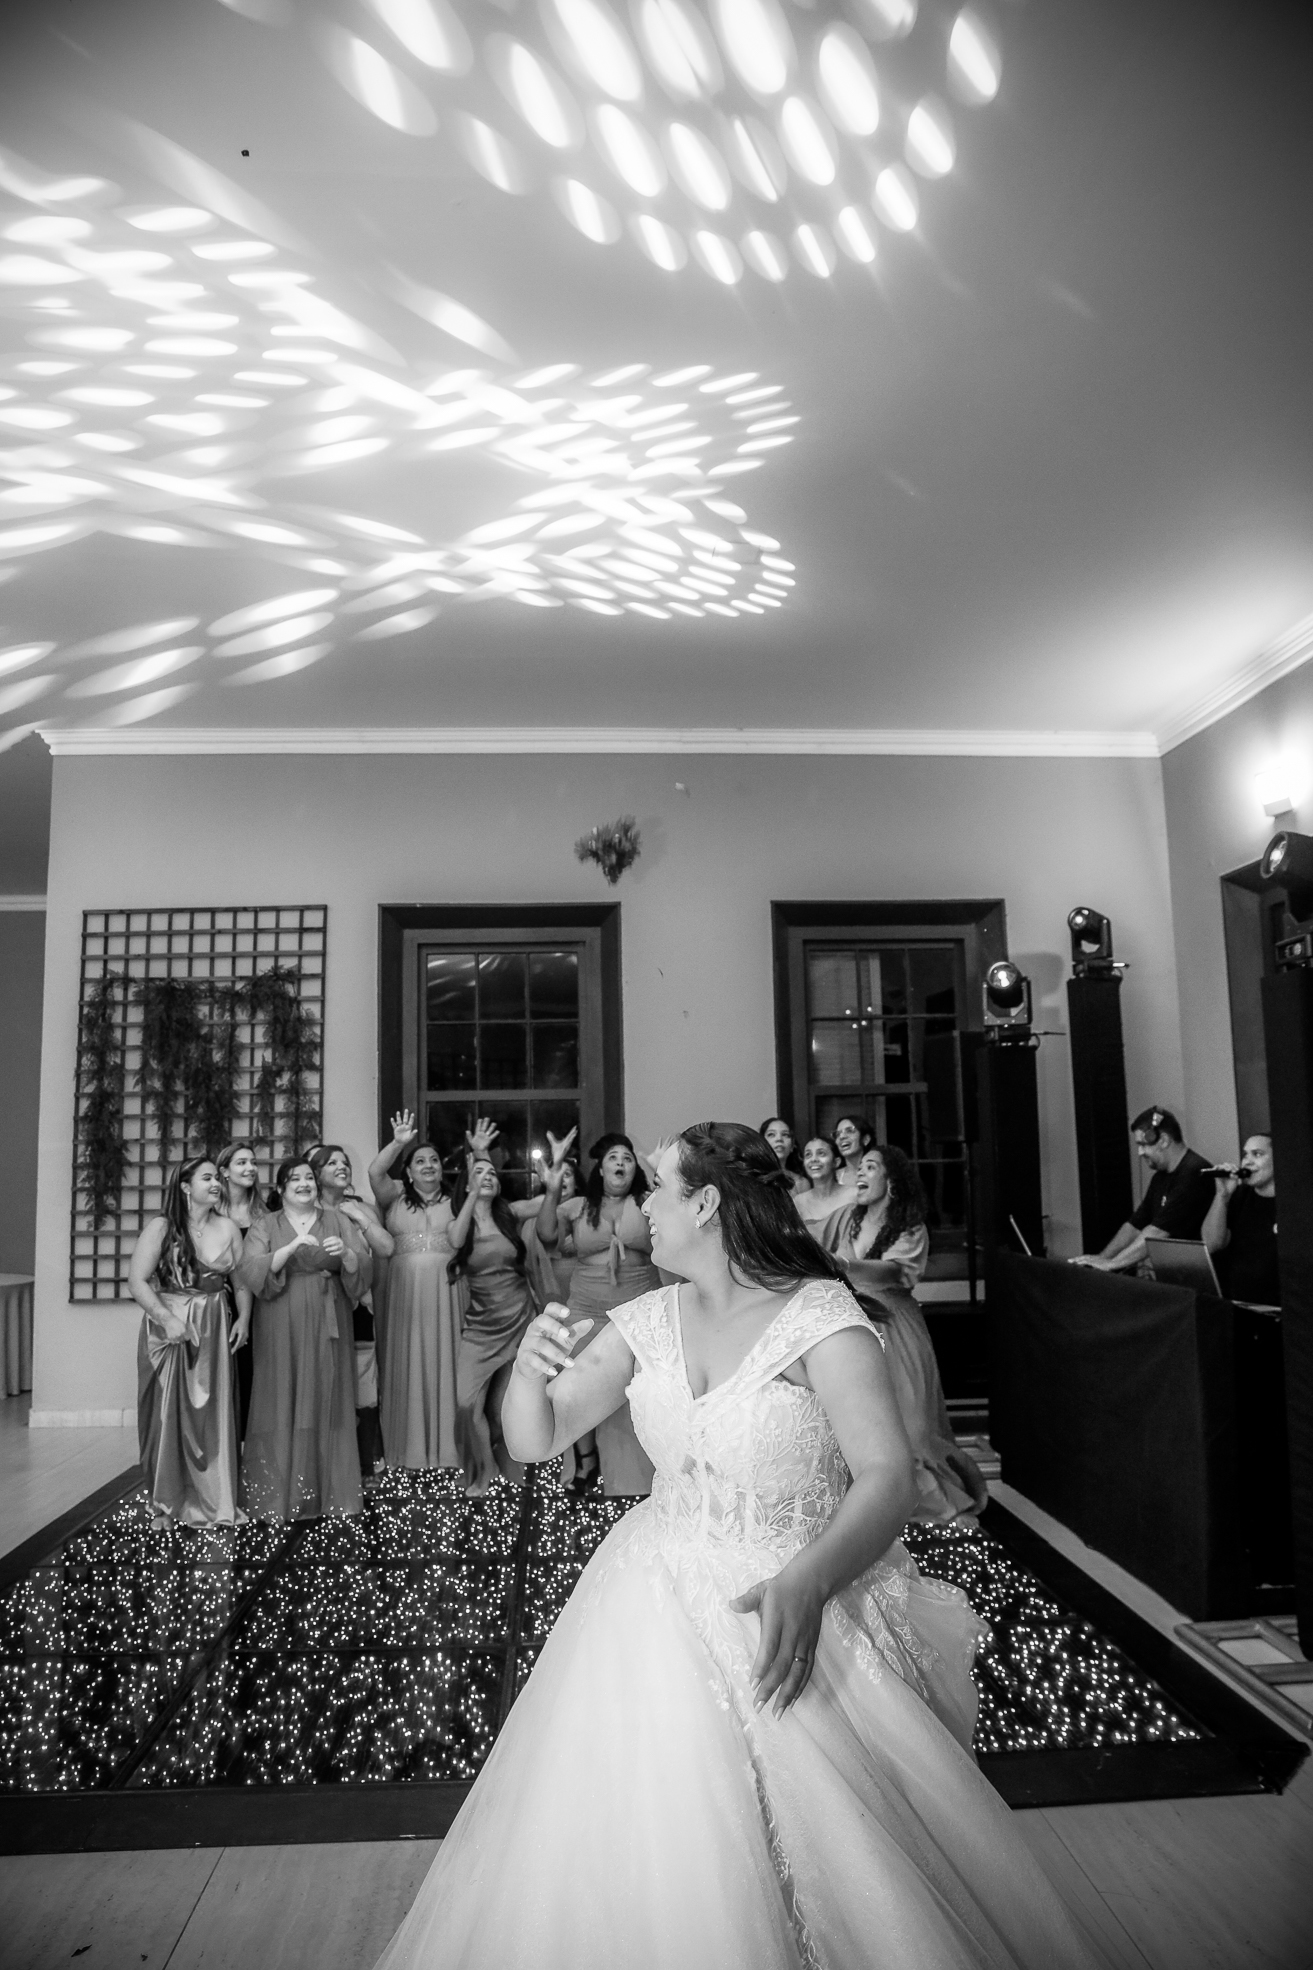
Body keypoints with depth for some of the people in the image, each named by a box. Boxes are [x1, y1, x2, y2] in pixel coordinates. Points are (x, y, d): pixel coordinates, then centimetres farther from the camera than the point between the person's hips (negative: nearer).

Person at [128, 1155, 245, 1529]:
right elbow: (137, 1280, -12)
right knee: (167, 1412, 4)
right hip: (167, 1329, -2)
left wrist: (244, 1318, -7)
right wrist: (166, 1318, -20)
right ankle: (165, 1502, 18)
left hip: (213, 1331, 3)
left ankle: (212, 1498, 18)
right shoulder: (161, 1227, -7)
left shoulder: (227, 1227, 3)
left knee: (212, 1412, 6)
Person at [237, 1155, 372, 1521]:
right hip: (282, 1328, -1)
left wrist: (346, 1253, -19)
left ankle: (330, 1491, 12)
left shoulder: (337, 1220, 9)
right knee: (283, 1406, -2)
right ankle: (279, 1494, 8)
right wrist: (292, 1247, -21)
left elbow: (361, 1268, 2)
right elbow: (252, 1272, -9)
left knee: (327, 1404, 2)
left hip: (327, 1326, 1)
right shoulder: (265, 1227, 6)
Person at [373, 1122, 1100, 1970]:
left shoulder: (821, 1316, -15)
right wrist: (528, 1371, -22)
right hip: (661, 1602, 4)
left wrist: (807, 1582, -40)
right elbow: (535, 1441, 0)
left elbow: (889, 1478, -23)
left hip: (799, 1600, -4)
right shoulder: (648, 1321, 1)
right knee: (636, 1858, 2)